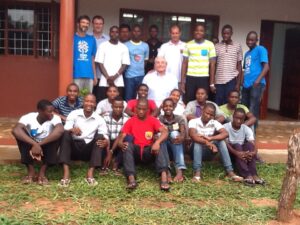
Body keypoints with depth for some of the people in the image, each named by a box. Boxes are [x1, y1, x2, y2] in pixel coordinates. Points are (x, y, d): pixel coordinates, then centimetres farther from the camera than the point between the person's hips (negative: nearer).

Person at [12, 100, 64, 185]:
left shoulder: (55, 118, -19)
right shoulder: (28, 117, -19)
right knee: (20, 133, -26)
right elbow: (15, 130, -37)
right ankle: (31, 171, -21)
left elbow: (60, 130, -41)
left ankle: (42, 172, -22)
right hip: (31, 146, 0)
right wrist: (35, 144, -46)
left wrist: (39, 144, -45)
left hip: (47, 148, 0)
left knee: (57, 135, -29)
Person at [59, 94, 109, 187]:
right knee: (66, 134, -27)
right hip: (74, 147, -1)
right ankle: (66, 173, -36)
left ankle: (90, 173, -30)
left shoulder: (99, 119, 4)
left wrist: (105, 141, -30)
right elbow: (65, 130, -12)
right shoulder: (74, 114, 1)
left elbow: (104, 136, -5)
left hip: (88, 149, 1)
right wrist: (72, 129, -36)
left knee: (100, 136, -23)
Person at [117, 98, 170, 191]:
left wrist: (157, 142, -32)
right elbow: (121, 138, -4)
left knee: (161, 144, -27)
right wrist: (121, 144, -29)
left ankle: (164, 176, -44)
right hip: (135, 152, 0)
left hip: (149, 152, 0)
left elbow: (165, 132, -12)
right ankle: (131, 178, -45)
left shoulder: (153, 120, 5)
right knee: (127, 145, -31)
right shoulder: (130, 121, 5)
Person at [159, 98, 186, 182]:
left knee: (175, 133, -29)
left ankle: (180, 170, -43)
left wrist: (181, 137, -42)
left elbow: (183, 132, -18)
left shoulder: (179, 119, 0)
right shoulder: (160, 119, 0)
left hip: (176, 147, 0)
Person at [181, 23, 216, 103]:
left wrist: (212, 83, -2)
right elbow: (184, 64, 6)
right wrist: (182, 81, 1)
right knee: (188, 102, 4)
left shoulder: (210, 45, 2)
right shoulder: (188, 45, 5)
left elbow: (212, 64, 2)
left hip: (204, 78, -1)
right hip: (190, 78, 1)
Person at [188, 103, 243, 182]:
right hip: (196, 151, -3)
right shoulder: (193, 122, -11)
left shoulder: (214, 123, -2)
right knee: (197, 142, -33)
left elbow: (225, 134, -19)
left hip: (208, 151, 3)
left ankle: (230, 172, -28)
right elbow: (193, 136, -31)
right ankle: (197, 173, -40)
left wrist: (211, 138, -34)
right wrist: (207, 143, -46)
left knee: (221, 141, -22)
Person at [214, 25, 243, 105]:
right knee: (217, 104, 5)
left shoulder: (237, 46, 4)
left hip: (231, 80, -1)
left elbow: (239, 66, 6)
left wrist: (238, 83, 0)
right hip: (218, 80, 1)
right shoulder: (216, 46, 5)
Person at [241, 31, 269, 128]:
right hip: (246, 85, 8)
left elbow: (266, 67, -11)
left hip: (256, 84, -8)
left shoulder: (261, 49, -1)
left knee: (253, 111, -7)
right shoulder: (247, 53, 22)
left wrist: (258, 80, -22)